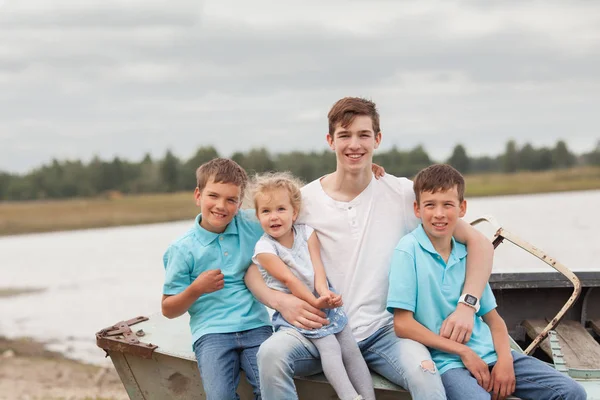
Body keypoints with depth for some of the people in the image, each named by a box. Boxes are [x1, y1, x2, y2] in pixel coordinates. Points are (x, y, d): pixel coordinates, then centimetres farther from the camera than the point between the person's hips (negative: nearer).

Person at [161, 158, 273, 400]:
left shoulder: (252, 225, 6)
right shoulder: (183, 250, 1)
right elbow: (168, 310, 6)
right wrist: (195, 290, -12)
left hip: (255, 325, 2)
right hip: (211, 332, -2)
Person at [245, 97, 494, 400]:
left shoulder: (402, 194, 0)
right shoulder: (304, 201, 0)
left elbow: (480, 243, 1)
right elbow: (253, 269, 3)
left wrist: (466, 306, -14)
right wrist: (280, 301, -19)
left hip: (384, 330, -1)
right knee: (271, 354, -29)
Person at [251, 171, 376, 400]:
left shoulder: (306, 233, 1)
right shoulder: (264, 249, -10)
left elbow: (317, 267, -10)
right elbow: (288, 279, -19)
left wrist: (324, 291, -30)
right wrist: (313, 302, -29)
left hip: (323, 302, 4)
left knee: (351, 349, -4)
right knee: (330, 347, -21)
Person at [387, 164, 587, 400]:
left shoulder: (468, 254, 11)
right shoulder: (409, 250, -6)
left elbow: (493, 318, 14)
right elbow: (402, 324, -10)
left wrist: (505, 358, -6)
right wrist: (463, 351, -11)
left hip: (489, 354, 5)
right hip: (446, 361, -5)